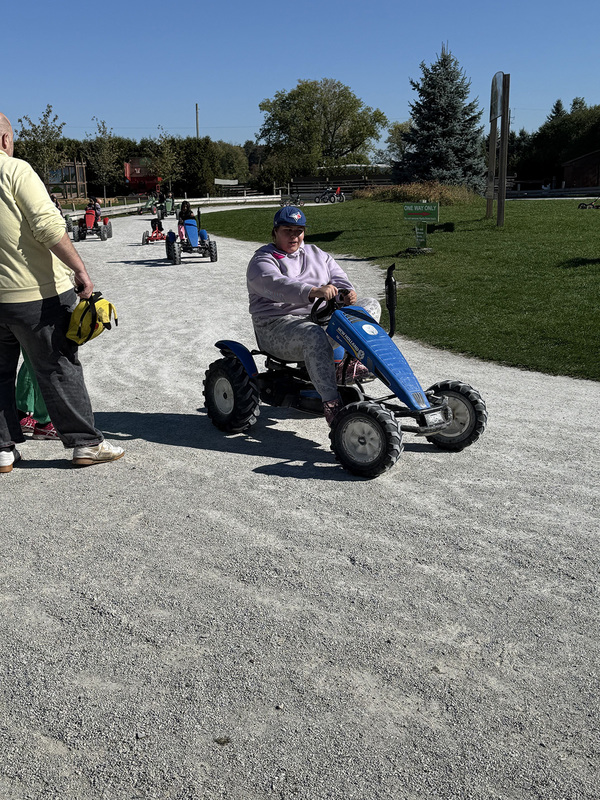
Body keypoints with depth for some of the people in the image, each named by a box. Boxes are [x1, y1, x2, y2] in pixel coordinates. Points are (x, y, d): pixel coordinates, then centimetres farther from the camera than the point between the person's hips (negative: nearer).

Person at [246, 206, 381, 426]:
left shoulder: (316, 255, 21)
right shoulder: (262, 261, -1)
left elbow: (338, 276, 12)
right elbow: (278, 286, -22)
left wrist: (347, 293, -14)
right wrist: (314, 292, -39)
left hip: (322, 317, 7)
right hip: (278, 328, -7)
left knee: (371, 304, -7)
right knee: (315, 337, -40)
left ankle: (350, 361, -28)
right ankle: (331, 403, -39)